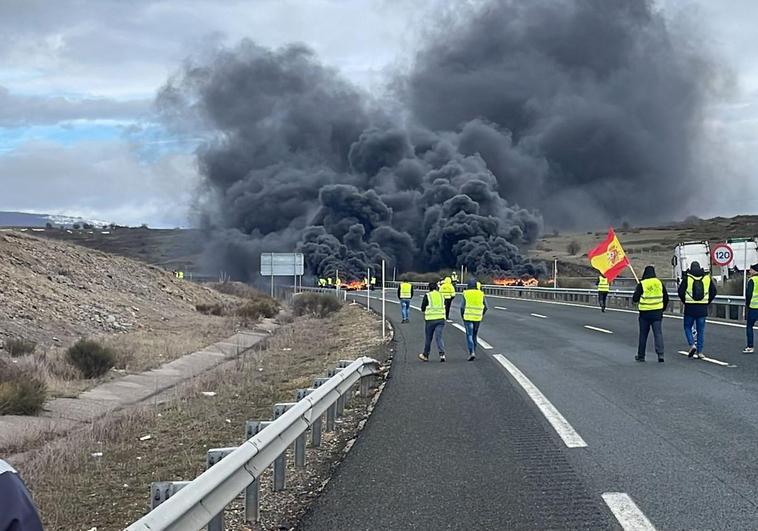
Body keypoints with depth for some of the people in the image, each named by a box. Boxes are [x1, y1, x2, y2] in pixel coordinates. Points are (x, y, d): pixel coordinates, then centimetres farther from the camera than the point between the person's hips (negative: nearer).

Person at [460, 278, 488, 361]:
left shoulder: (466, 294, -6)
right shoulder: (481, 294, 4)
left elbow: (462, 307, -9)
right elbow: (485, 307, 5)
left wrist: (462, 316, 4)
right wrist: (482, 315, 18)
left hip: (468, 317, -3)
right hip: (477, 318, 3)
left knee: (469, 336, -2)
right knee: (474, 336, 16)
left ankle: (472, 353, -18)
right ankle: (473, 353, 21)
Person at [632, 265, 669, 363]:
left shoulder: (642, 284, -8)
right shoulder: (660, 283, 3)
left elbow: (635, 299, -8)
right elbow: (666, 298, 9)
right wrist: (663, 309, 22)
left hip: (645, 313, -2)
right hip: (657, 313, 2)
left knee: (643, 334, 9)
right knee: (658, 333, 1)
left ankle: (641, 355, 16)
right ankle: (660, 354, -13)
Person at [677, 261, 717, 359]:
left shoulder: (687, 278, -5)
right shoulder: (707, 278, 4)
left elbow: (680, 291, -5)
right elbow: (713, 291, 8)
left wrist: (685, 301, 9)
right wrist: (707, 302, 15)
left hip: (690, 307, -2)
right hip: (702, 308, 2)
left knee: (687, 327, 13)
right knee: (701, 330, 9)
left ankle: (692, 345, -8)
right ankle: (699, 351, 8)